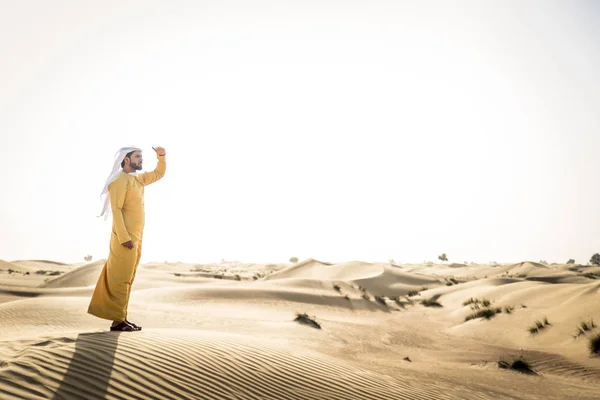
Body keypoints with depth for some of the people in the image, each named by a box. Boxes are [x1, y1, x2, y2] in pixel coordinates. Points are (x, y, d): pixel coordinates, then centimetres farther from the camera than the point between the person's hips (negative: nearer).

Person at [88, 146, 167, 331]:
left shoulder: (138, 179, 15)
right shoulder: (120, 181, -11)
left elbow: (159, 173, 28)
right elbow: (116, 209, -18)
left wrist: (162, 155, 9)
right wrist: (124, 237, -24)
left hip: (136, 238, 9)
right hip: (125, 238, -9)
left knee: (126, 279, 11)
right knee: (120, 279, -6)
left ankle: (122, 317, 17)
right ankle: (117, 320, -2)